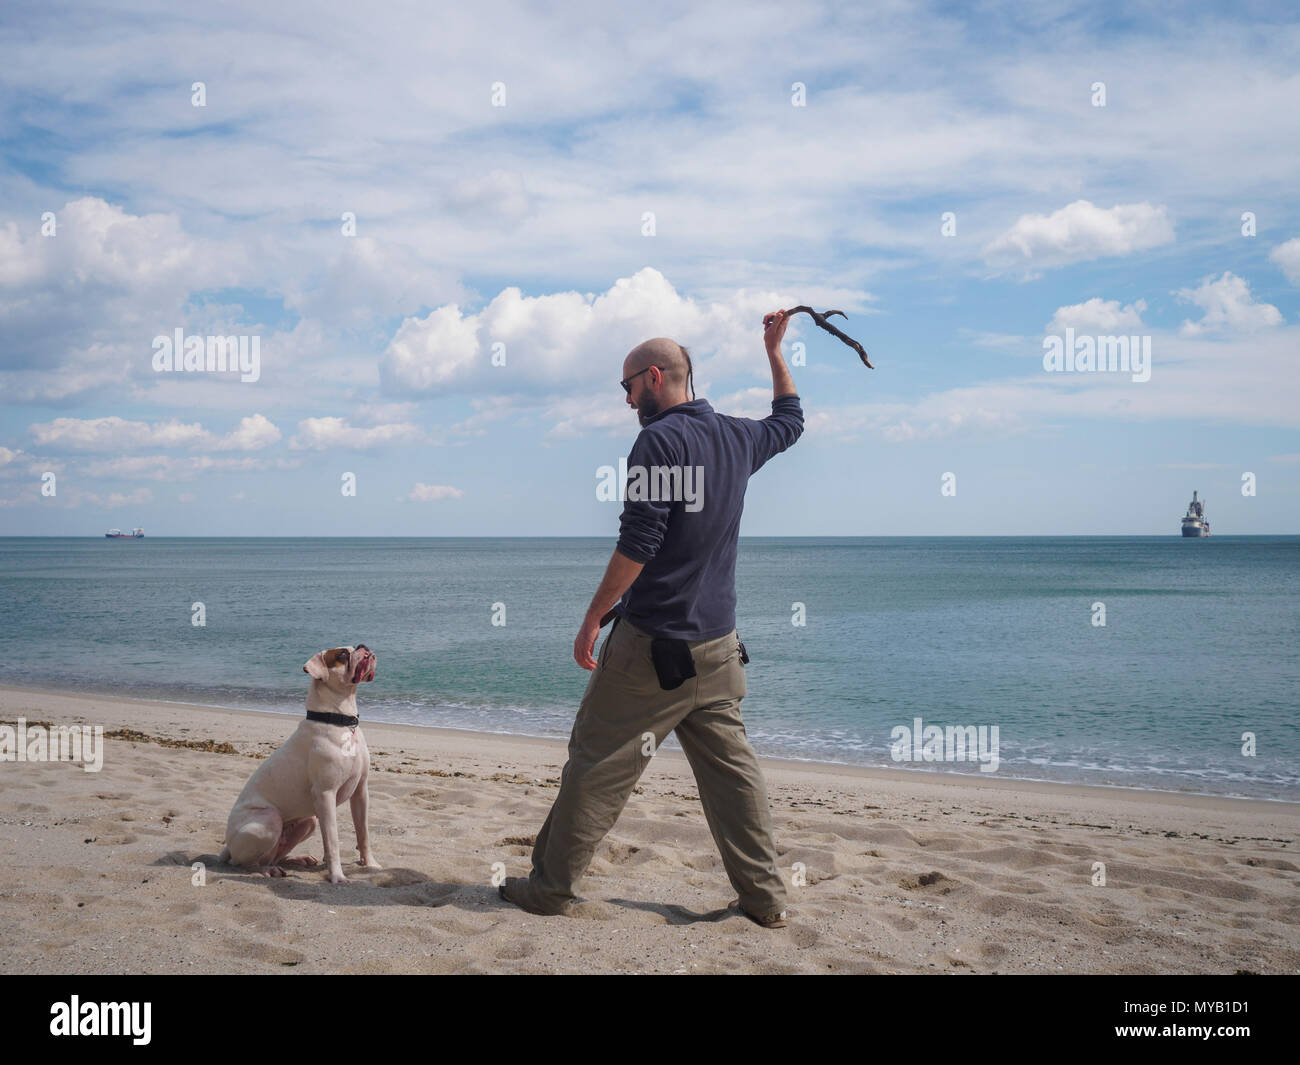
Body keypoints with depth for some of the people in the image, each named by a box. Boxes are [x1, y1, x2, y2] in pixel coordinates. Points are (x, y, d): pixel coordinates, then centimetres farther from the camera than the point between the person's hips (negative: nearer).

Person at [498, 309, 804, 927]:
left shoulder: (661, 440, -14)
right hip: (718, 647, 7)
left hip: (653, 644, -7)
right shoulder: (738, 438, 9)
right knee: (732, 769, 11)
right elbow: (789, 420, 32)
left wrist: (594, 617, -13)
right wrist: (775, 353, 40)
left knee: (597, 765, 3)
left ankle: (551, 885, 13)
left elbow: (637, 544, -20)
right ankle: (764, 896, 14)